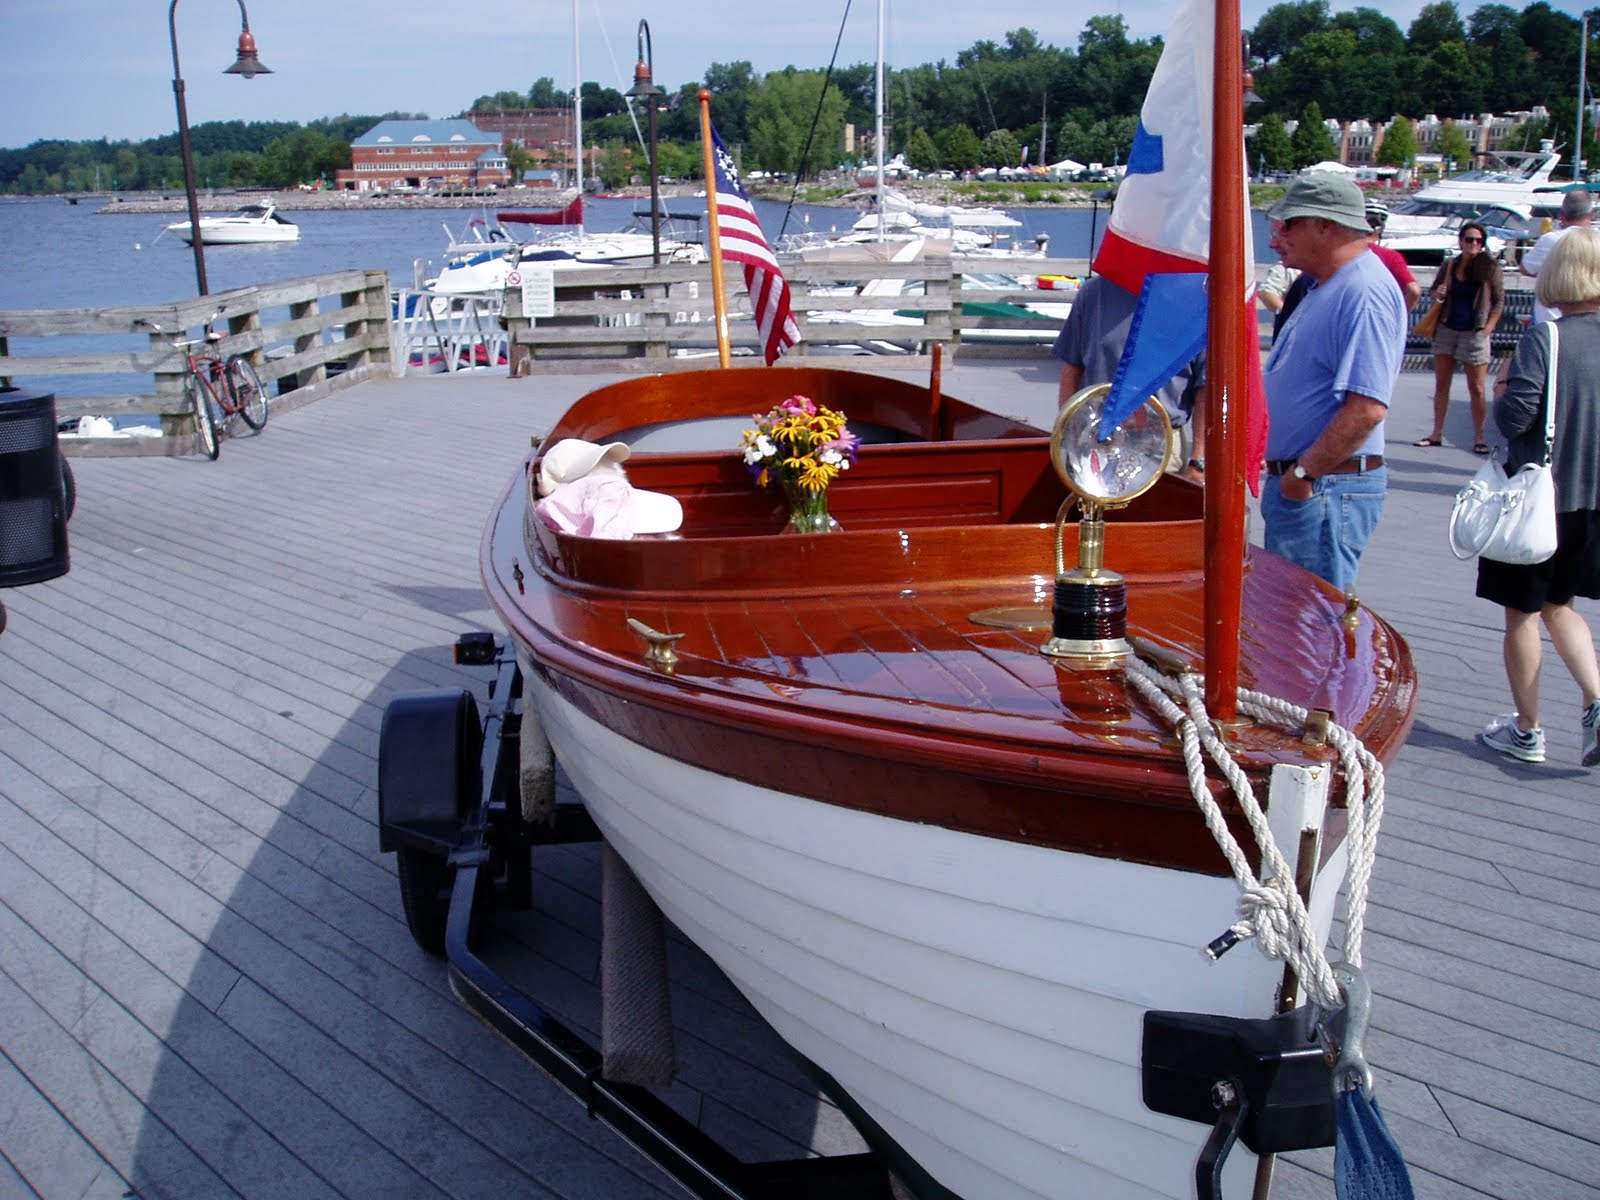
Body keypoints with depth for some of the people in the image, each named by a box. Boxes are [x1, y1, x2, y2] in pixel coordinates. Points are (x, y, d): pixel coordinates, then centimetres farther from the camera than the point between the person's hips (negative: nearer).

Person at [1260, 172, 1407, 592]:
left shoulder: (1365, 293, -18)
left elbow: (1367, 408, -27)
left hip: (1328, 490, -11)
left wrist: (1304, 473, -19)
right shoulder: (1328, 288, 16)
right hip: (1296, 483, 11)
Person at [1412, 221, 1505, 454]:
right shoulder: (1449, 265, 4)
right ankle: (1437, 433, 17)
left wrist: (1487, 329, -9)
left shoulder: (1490, 267, -5)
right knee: (1441, 384, 9)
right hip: (1447, 329, 4)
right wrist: (1438, 294, -7)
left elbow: (1499, 301, -1)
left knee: (1477, 389, -2)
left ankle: (1479, 437, 4)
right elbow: (1434, 291, 16)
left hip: (1474, 332, -4)